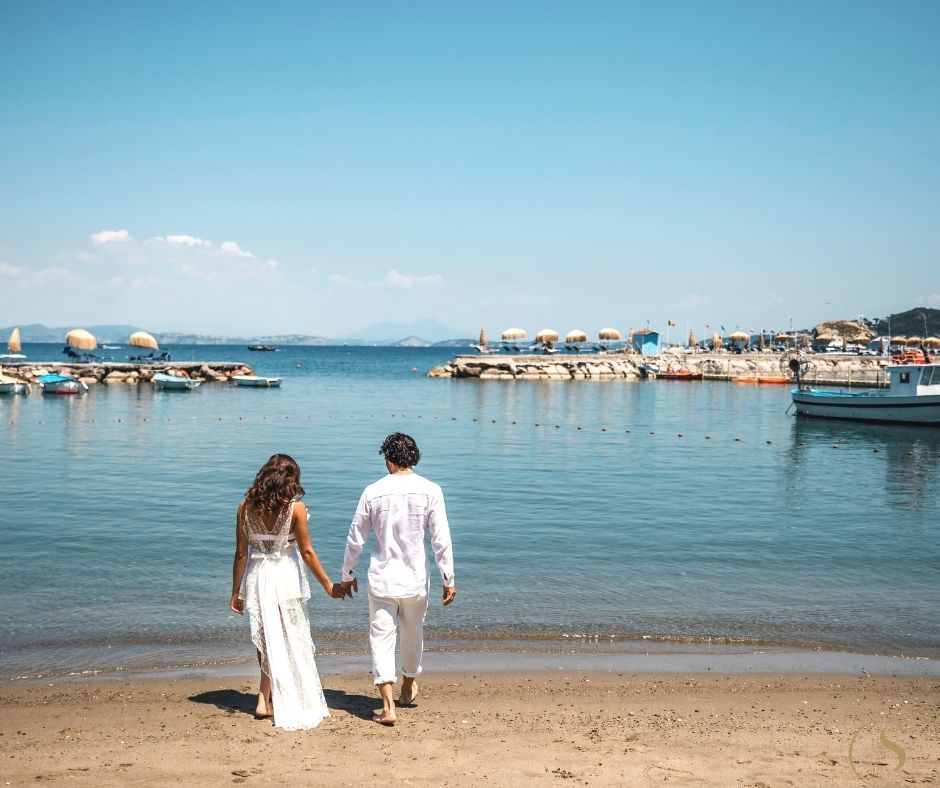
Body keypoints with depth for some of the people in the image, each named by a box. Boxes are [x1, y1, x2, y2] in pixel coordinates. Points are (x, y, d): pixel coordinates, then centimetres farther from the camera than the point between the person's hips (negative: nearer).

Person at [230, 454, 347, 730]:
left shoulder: (246, 506, -3)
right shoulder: (295, 507, -12)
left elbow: (241, 553, 0)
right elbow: (306, 552, -8)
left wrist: (236, 591, 9)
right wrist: (328, 585, 3)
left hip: (257, 577, 4)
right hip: (286, 576, -4)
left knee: (268, 639, 19)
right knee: (290, 640, 12)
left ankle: (267, 698, 28)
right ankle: (264, 699, 14)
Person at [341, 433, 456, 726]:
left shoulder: (373, 491, -7)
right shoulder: (430, 490, -8)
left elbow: (355, 538, 0)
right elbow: (441, 540, -8)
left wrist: (348, 574, 14)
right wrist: (449, 579, 1)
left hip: (382, 579, -1)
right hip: (415, 580, 1)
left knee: (382, 638, 5)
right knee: (413, 635, 21)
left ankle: (388, 706, -2)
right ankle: (407, 689, 41)